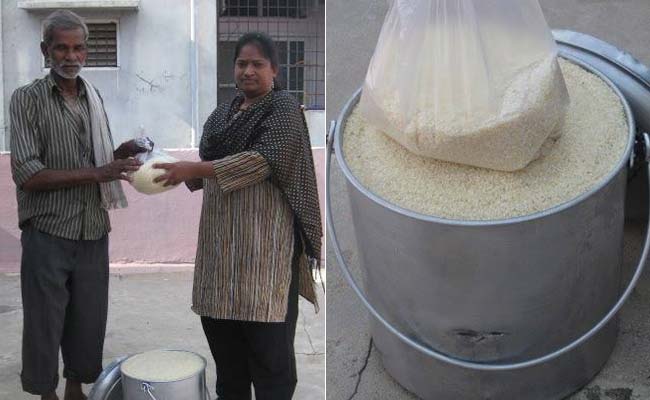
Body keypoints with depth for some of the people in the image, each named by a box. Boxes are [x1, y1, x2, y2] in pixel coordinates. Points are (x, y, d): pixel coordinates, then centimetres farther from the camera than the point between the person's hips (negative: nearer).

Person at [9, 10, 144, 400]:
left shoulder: (94, 97, 10)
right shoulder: (28, 98, -7)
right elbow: (27, 175, -16)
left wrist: (120, 153, -1)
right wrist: (96, 173, -23)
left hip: (94, 232, 5)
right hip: (48, 233, -5)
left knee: (90, 321, 12)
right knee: (45, 324, 4)